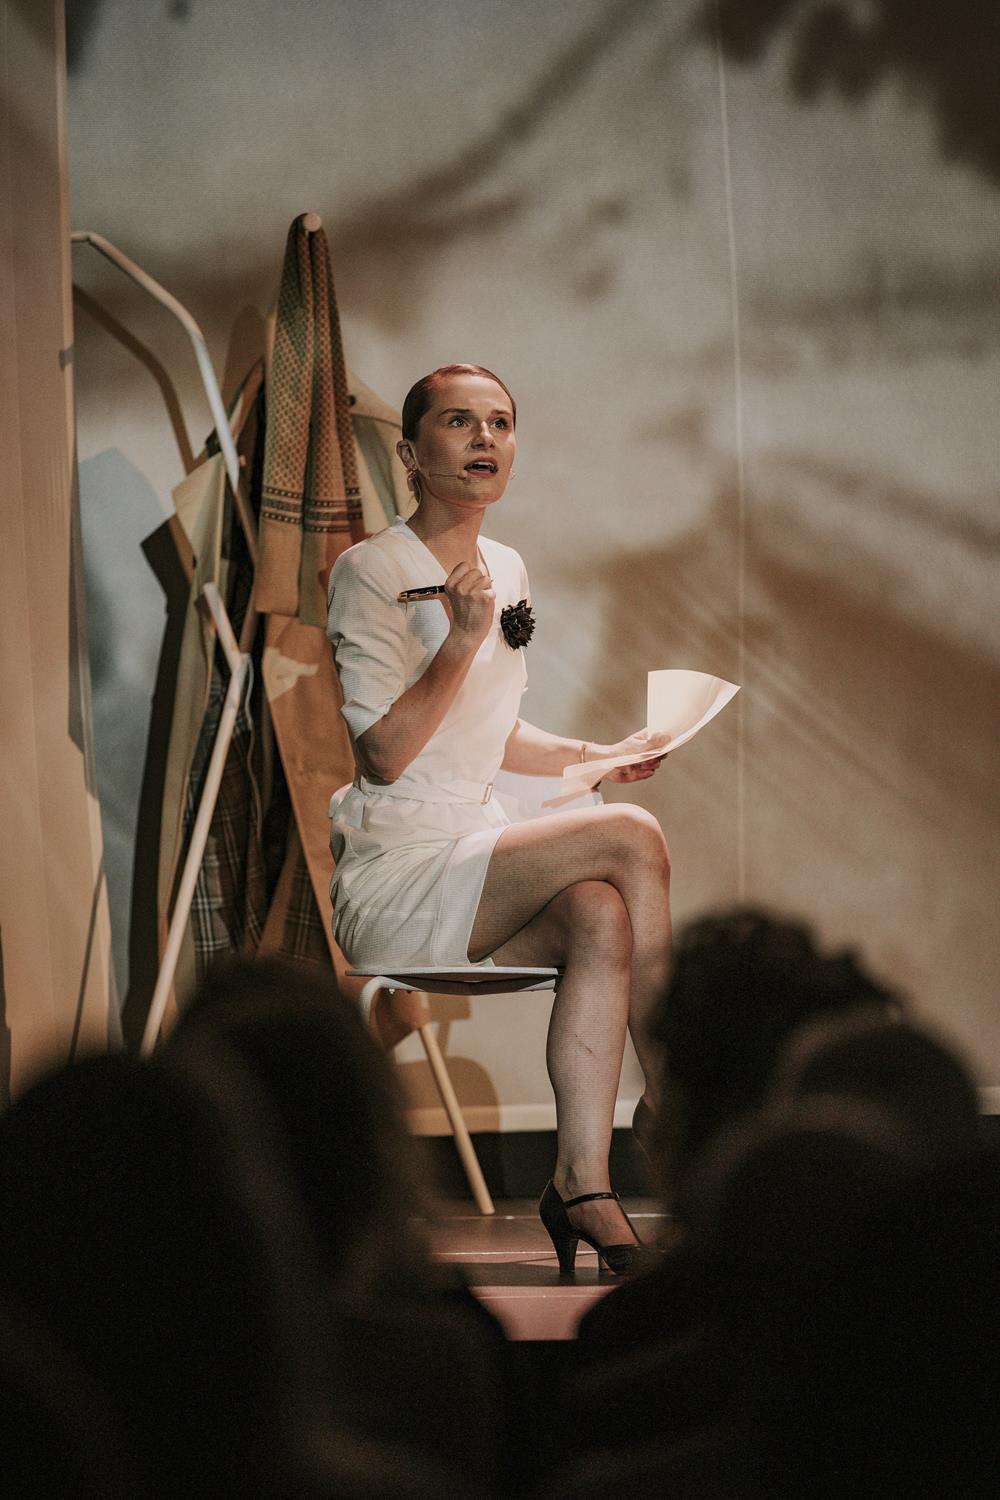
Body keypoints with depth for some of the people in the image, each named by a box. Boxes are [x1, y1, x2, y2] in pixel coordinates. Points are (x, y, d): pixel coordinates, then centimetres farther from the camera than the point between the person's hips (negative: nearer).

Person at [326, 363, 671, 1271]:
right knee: (631, 839, -23)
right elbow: (385, 754, -16)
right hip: (392, 882, -7)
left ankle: (583, 1187, -27)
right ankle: (673, 1120, -14)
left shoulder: (508, 571, 14)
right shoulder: (371, 571, -9)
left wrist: (597, 755, 11)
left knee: (599, 915, -27)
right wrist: (465, 637, -22)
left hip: (477, 863, 7)